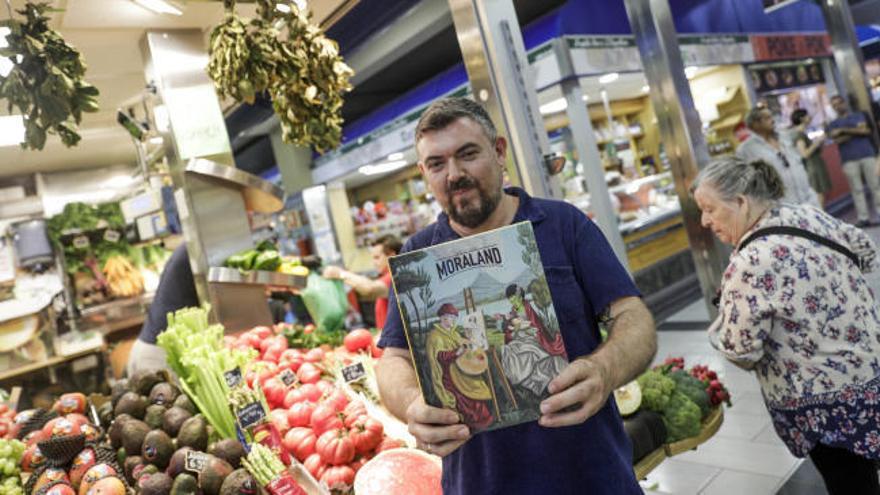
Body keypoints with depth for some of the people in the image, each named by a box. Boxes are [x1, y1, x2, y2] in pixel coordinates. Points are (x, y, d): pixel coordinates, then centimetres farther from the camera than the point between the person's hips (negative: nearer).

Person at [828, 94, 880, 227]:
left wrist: (844, 130, -6)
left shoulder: (858, 115, 14)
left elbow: (865, 130, -4)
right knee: (857, 189, -3)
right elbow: (838, 140, -5)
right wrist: (857, 131, -5)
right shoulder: (833, 125, 12)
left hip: (867, 155, 1)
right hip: (849, 160, -1)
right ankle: (863, 218, -3)